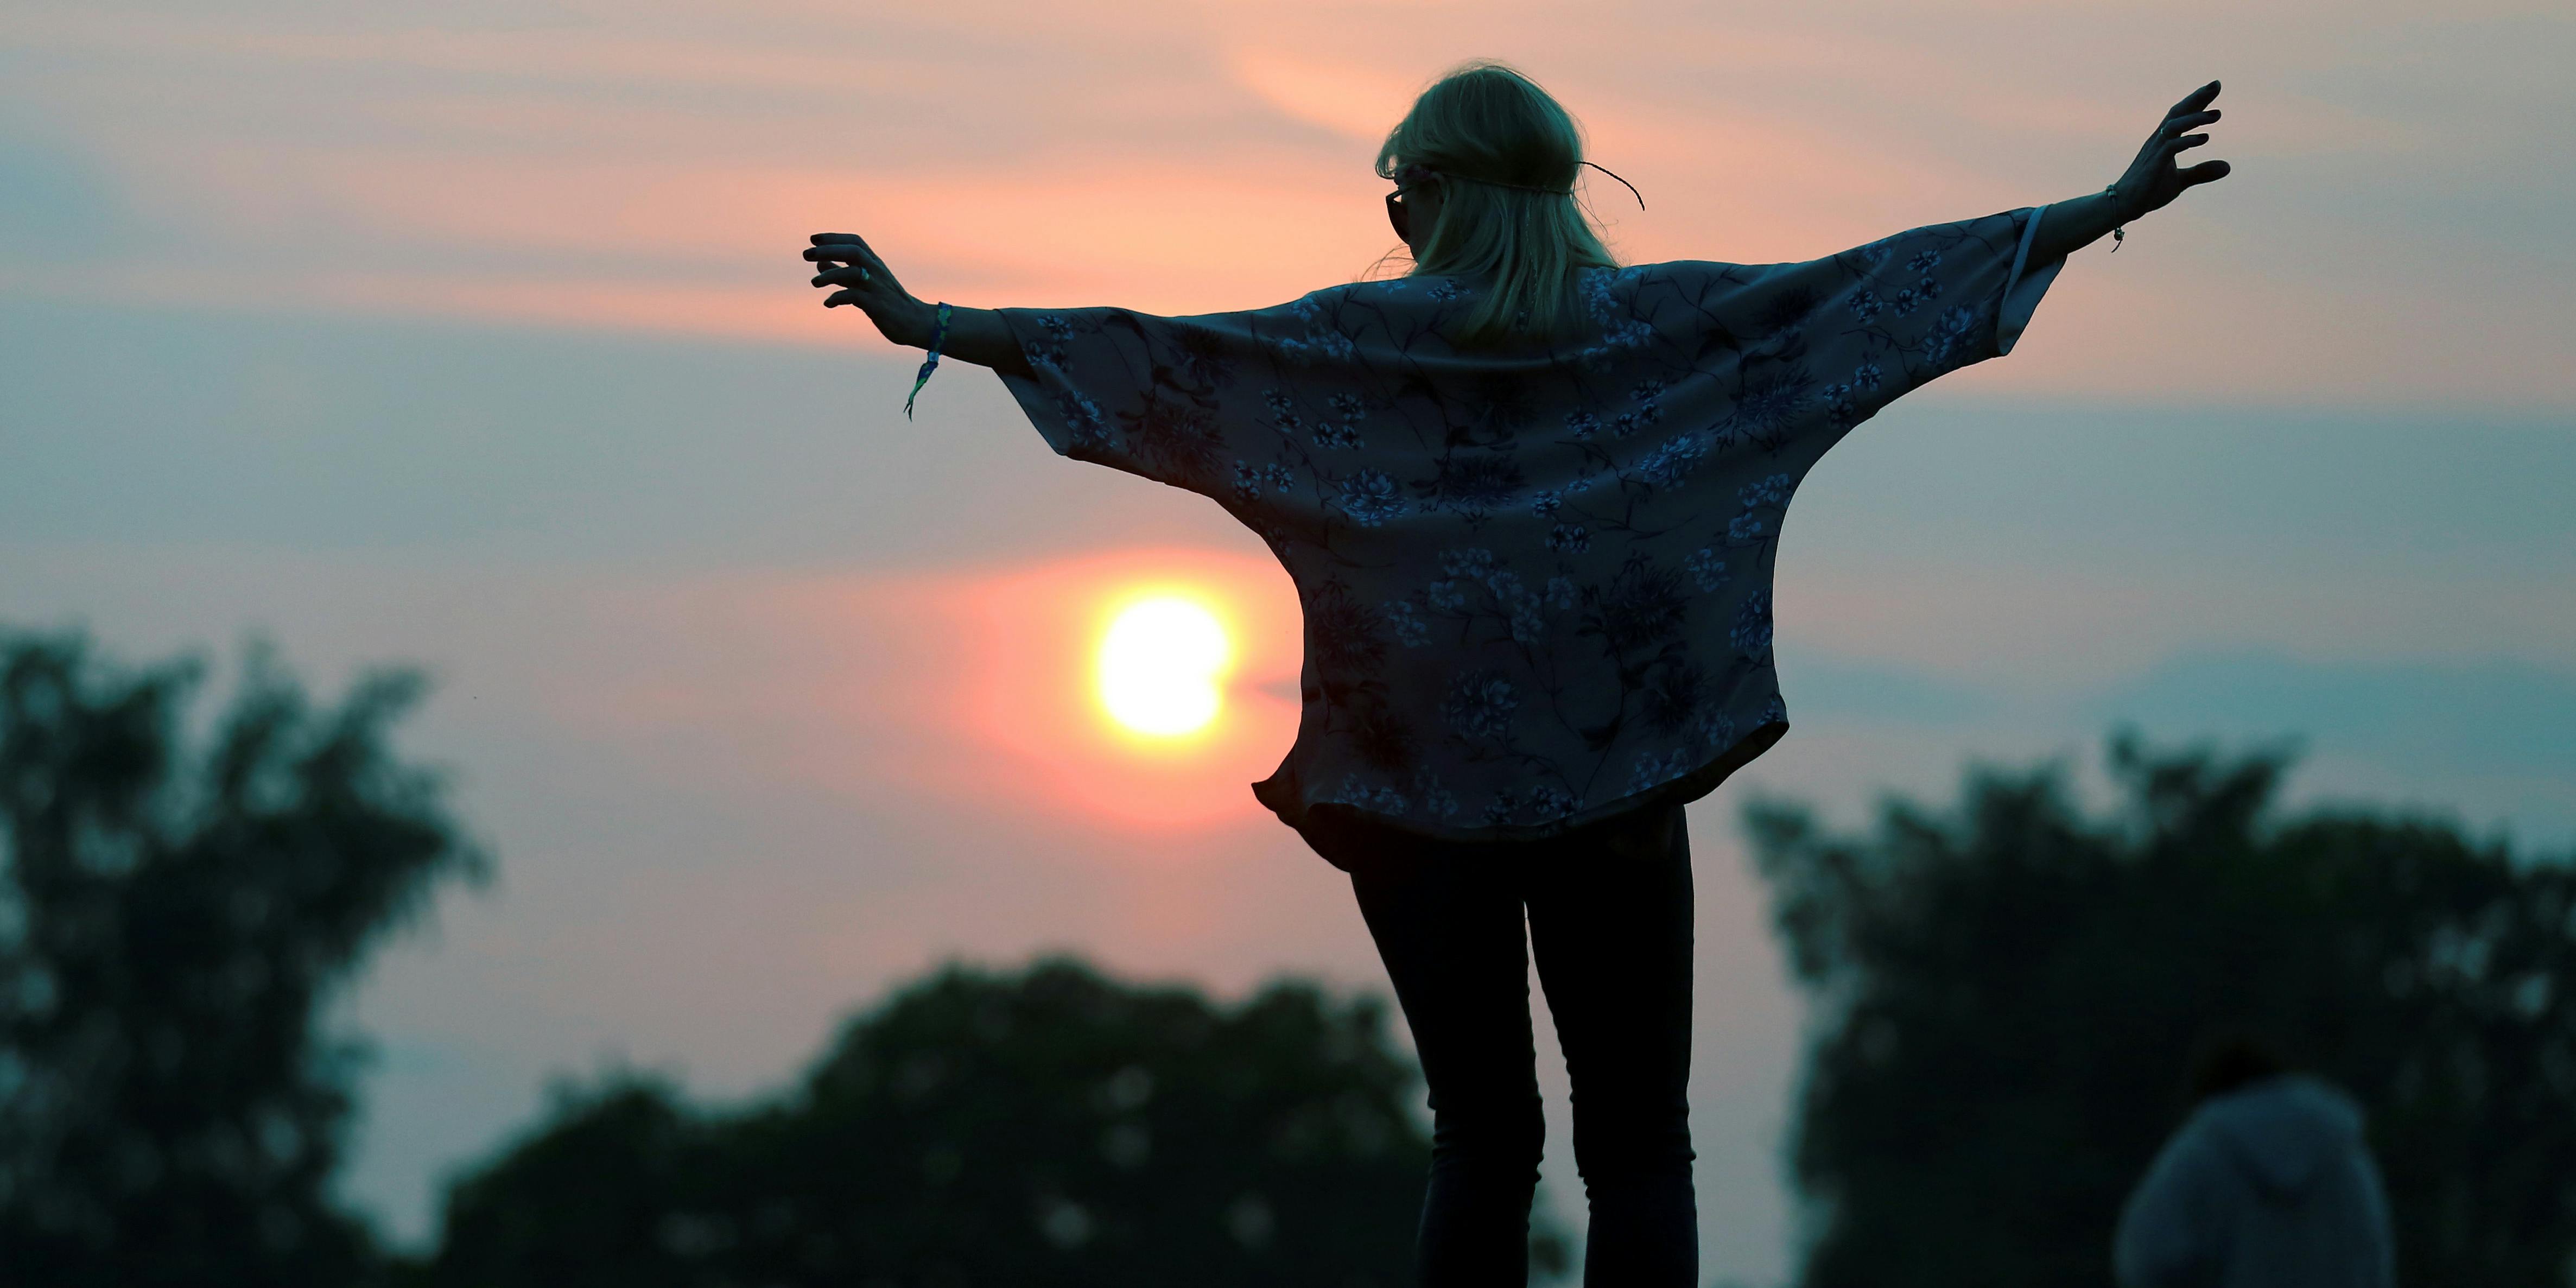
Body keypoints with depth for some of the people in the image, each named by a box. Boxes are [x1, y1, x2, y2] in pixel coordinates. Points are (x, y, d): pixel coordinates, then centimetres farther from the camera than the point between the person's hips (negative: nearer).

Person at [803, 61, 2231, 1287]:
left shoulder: (1372, 337, 1)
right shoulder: (1659, 321, 2)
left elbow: (1158, 361, -2)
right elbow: (1875, 288, -1)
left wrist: (928, 326, 2)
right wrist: (2109, 208, 0)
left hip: (1424, 787, 0)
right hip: (1618, 784, 0)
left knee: (1482, 1137, 5)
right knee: (1637, 1147, 0)